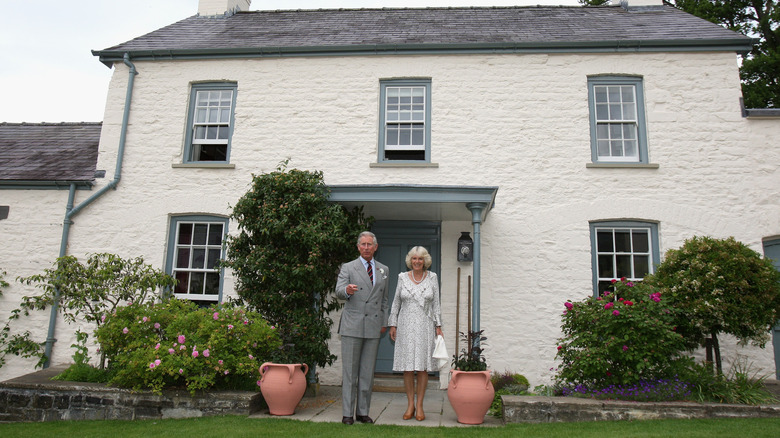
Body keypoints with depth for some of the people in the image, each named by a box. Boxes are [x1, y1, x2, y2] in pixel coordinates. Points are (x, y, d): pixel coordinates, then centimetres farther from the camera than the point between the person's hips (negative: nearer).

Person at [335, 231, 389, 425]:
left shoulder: (383, 270, 14)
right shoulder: (348, 268, 3)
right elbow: (338, 291, -11)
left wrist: (384, 322, 14)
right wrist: (347, 290, -34)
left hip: (373, 328, 3)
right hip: (352, 326, -3)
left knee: (367, 372, 7)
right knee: (349, 371, -1)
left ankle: (363, 412, 17)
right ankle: (347, 413, 7)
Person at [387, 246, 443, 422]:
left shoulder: (432, 278, 4)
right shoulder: (403, 277, 4)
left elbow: (436, 303, 5)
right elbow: (396, 302, 8)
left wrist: (438, 326, 0)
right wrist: (392, 324, 3)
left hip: (425, 326, 0)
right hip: (406, 326, 0)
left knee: (423, 367, 1)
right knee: (407, 367, 2)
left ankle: (419, 406, 11)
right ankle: (410, 405, 13)